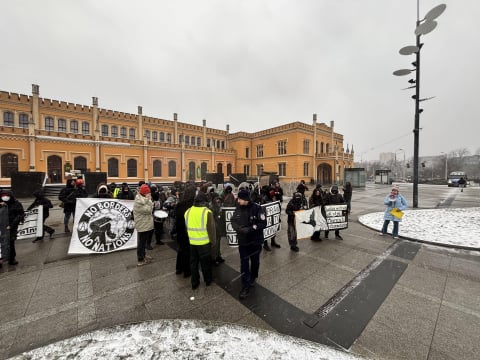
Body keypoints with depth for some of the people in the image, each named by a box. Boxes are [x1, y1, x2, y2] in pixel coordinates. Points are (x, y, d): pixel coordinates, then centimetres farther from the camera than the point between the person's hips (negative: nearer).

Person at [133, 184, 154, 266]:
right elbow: (148, 209, -25)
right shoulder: (138, 202, -21)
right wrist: (149, 200, -18)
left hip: (146, 225, 10)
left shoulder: (143, 199, 10)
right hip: (142, 226, -10)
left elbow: (151, 208, 11)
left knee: (143, 242, 22)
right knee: (141, 243, 3)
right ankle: (140, 260, 15)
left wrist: (149, 200, -2)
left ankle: (143, 255, 37)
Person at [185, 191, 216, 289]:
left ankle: (194, 283, 31)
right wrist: (213, 241, 1)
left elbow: (186, 227, 9)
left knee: (193, 262, 19)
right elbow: (211, 229, -13)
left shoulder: (188, 211, -3)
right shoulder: (207, 212, -19)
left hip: (192, 242, 4)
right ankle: (208, 280, 33)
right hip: (204, 243, -4)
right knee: (205, 262, 16)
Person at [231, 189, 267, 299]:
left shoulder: (257, 208, -19)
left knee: (254, 262, 19)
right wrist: (240, 229, -19)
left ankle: (252, 278, 45)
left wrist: (250, 229, -26)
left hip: (255, 241, -2)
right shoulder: (238, 208, -5)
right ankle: (246, 286, 18)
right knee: (244, 263, 4)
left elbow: (263, 223, -17)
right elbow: (233, 221, 0)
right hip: (242, 241, 2)